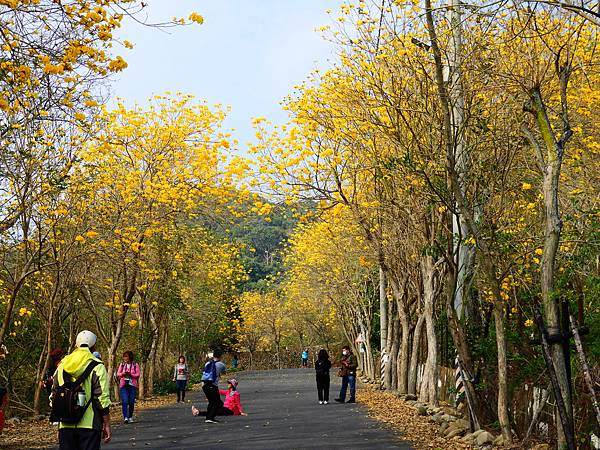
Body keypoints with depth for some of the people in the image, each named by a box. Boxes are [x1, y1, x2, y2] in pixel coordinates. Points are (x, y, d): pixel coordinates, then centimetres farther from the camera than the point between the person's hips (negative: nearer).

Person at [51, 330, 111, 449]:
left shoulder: (61, 366, 11)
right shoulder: (97, 367, -6)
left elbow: (53, 396, 16)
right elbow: (103, 398, -10)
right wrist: (107, 425, -4)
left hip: (65, 426, 5)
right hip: (89, 425, -5)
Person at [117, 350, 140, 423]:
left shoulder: (135, 365, 5)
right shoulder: (122, 365, 11)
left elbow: (138, 375, 0)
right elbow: (118, 374, 9)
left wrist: (130, 374, -17)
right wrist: (123, 374, -12)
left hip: (132, 385, -1)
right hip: (123, 385, 1)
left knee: (131, 402, 2)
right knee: (124, 401, -12)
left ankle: (130, 417, 16)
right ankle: (125, 417, -16)